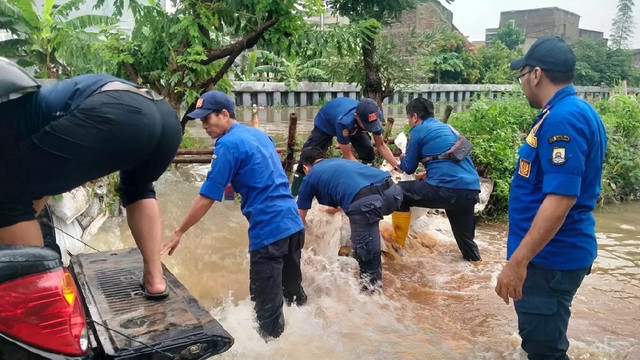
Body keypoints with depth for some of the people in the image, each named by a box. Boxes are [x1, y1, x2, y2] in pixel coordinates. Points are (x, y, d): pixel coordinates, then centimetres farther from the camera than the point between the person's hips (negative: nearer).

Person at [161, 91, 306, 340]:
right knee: (294, 293, 22)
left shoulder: (228, 144, -9)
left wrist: (178, 233, -2)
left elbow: (206, 198, -9)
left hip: (269, 230, -9)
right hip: (293, 223, 9)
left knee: (267, 307, 1)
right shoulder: (259, 134, 16)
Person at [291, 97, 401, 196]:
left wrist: (398, 167, -26)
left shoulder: (375, 116, -34)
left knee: (368, 152, -13)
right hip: (326, 123, -4)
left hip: (353, 125, 4)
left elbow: (381, 145, -18)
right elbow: (348, 156, -38)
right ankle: (294, 195, 6)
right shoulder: (344, 121, -48)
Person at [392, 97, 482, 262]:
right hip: (472, 191, 7)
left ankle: (397, 244, 17)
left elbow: (409, 168, 11)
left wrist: (402, 160, 31)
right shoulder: (448, 128, 26)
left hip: (448, 189, -7)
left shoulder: (418, 130, 4)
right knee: (466, 239, 21)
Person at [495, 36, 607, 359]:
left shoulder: (563, 118, -21)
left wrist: (517, 261, -28)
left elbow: (561, 198, -29)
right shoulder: (575, 112, 11)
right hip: (553, 252, 10)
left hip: (549, 257, -10)